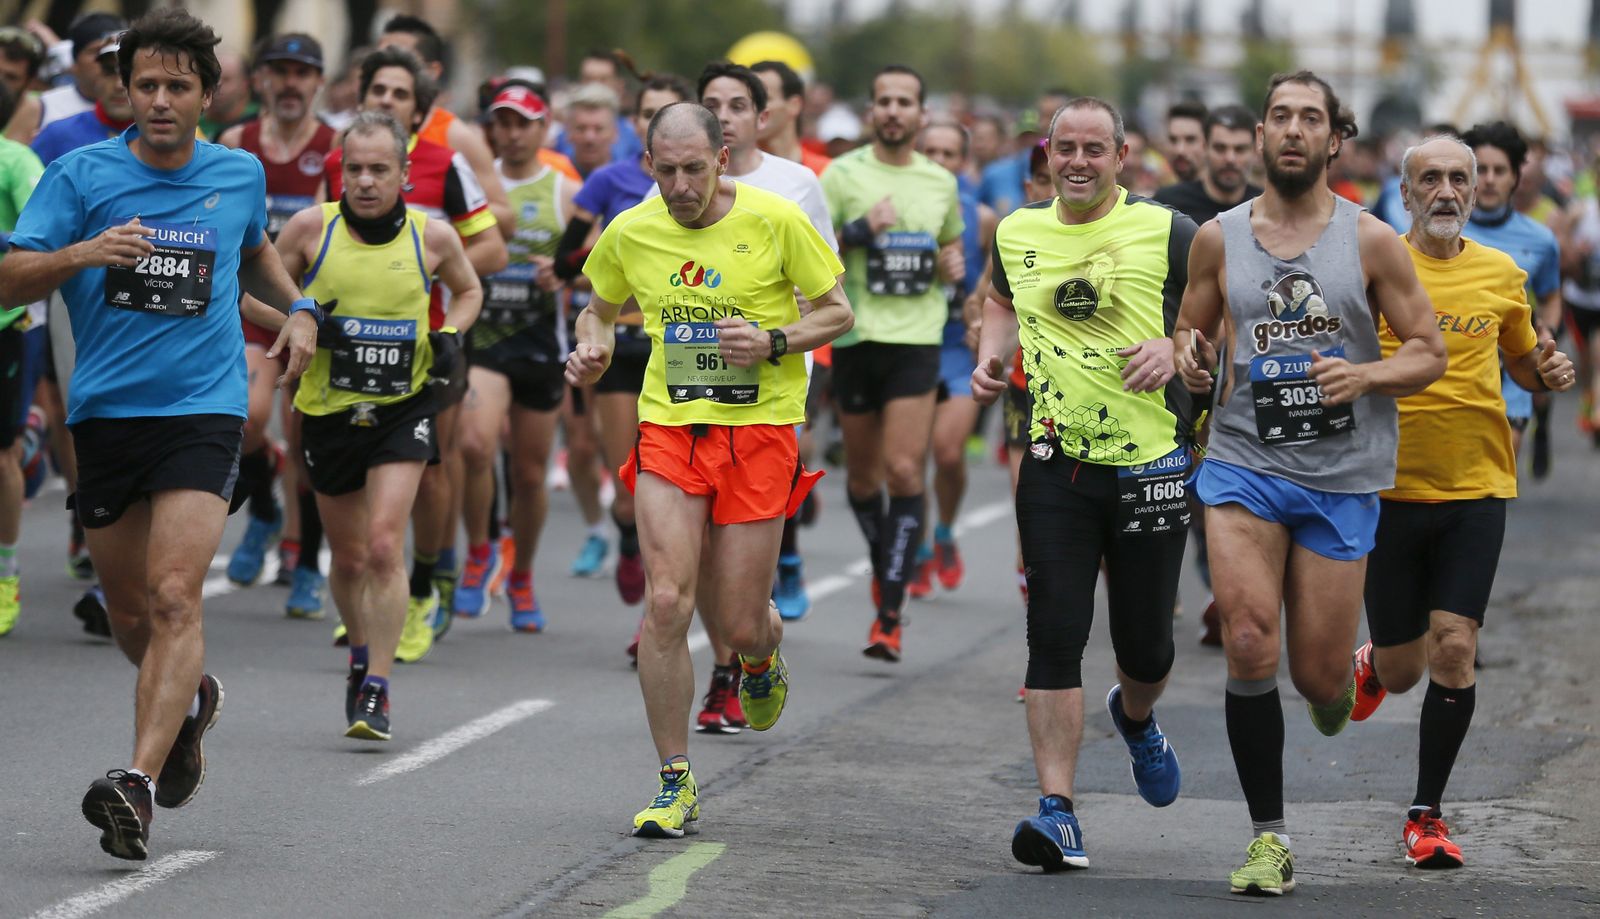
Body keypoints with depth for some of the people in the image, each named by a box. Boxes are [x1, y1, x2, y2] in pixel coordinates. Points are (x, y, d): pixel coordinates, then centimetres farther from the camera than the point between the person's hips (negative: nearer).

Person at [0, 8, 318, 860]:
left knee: (174, 597, -18)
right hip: (106, 409, 1)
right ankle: (189, 698, 43)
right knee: (129, 611, 11)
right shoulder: (81, 174, -1)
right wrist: (81, 254, -24)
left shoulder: (240, 175, 7)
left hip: (203, 410, -1)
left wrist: (298, 309, 14)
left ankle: (138, 780, -25)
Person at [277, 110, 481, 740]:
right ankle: (362, 657, 40)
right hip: (328, 410, 2)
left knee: (384, 546, -16)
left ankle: (376, 690, -11)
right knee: (348, 557, 13)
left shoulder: (431, 236, -5)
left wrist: (450, 335, -3)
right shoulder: (312, 227, -7)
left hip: (402, 409, -2)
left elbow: (468, 290, 16)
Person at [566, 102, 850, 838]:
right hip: (669, 427, 2)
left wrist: (773, 343, -15)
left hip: (759, 428, -2)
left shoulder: (775, 220, -7)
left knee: (738, 626, 1)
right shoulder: (629, 233, 2)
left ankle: (762, 654, 42)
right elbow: (599, 308, 20)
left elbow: (837, 312, 2)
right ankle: (675, 784, -1)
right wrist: (591, 348, -2)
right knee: (667, 603, -13)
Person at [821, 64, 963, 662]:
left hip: (917, 339, 0)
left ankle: (890, 612, -10)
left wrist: (953, 266, 4)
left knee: (905, 471, -11)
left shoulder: (941, 182, 9)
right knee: (862, 474, 10)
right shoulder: (843, 174, 0)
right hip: (856, 338, 0)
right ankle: (883, 566, 38)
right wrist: (859, 231, -17)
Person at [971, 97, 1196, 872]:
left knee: (1145, 646, 8)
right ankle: (1057, 811, -9)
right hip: (1056, 463, 2)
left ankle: (1136, 717, 45)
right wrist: (992, 354, 9)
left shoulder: (1168, 234, -6)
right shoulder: (1017, 234, 6)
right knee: (1054, 635, -9)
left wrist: (1175, 347, -17)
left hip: (1152, 462, -2)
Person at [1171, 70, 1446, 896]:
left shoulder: (1370, 241, -1)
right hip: (1243, 463, 0)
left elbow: (1429, 354, 2)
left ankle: (1338, 684, 43)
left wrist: (1365, 375, -17)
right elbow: (1188, 333, 16)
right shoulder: (1218, 239, 4)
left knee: (1319, 675, 2)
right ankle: (1268, 838, -7)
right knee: (1250, 644, -17)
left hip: (1341, 476, 0)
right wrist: (1189, 359, -8)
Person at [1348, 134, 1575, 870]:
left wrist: (1549, 371, -2)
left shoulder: (1501, 274, 6)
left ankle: (1426, 815, 2)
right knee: (1402, 671, 6)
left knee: (1454, 647, -12)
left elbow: (1522, 363, 20)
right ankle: (1369, 665, 46)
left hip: (1476, 487, 1)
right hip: (1388, 487, -1)